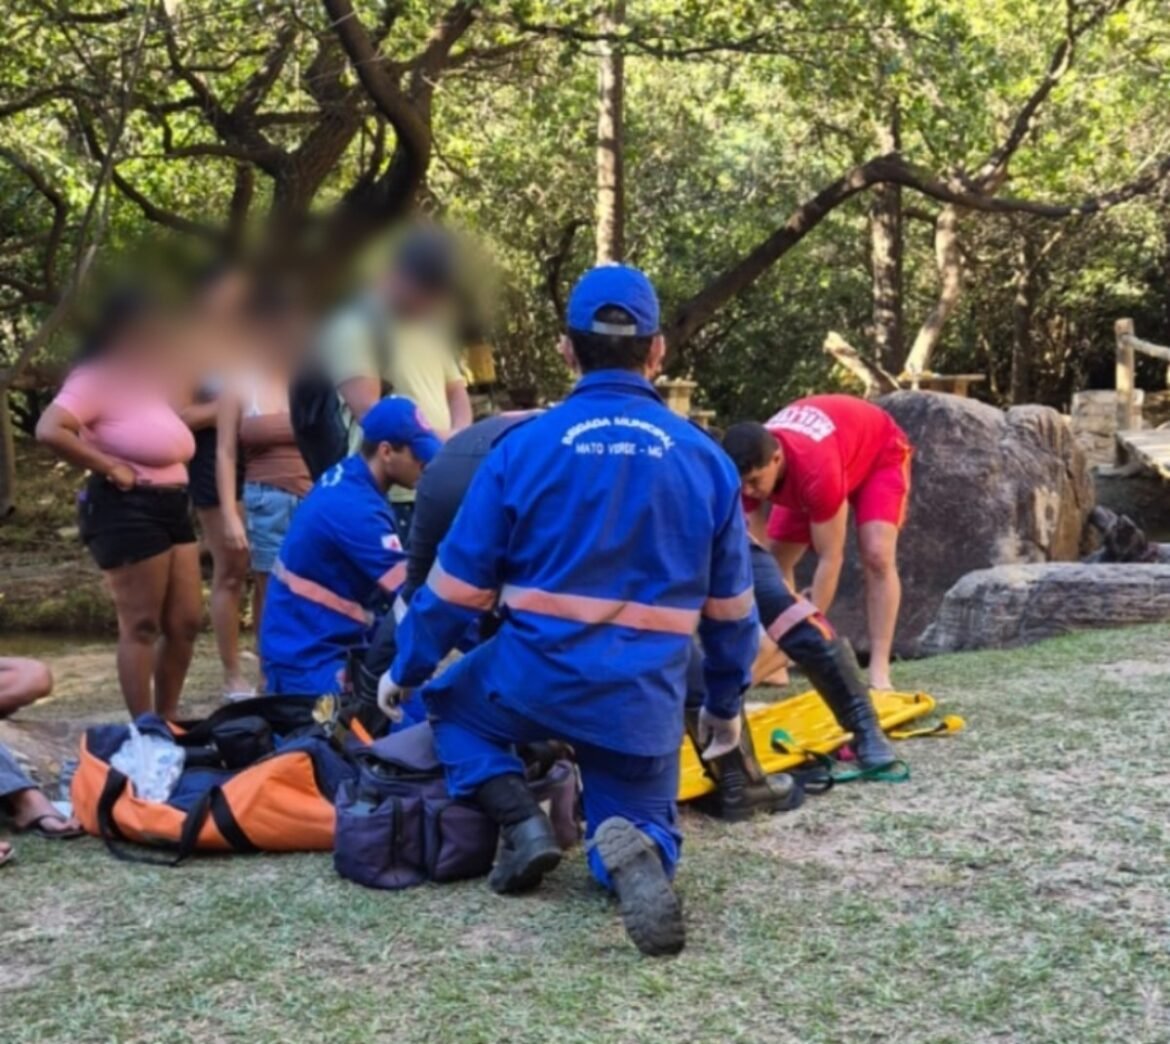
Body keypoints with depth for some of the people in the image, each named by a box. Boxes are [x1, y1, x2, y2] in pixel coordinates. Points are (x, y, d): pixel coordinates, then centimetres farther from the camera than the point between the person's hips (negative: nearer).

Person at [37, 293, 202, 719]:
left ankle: (166, 720, 21)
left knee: (186, 623, 9)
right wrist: (109, 467, -18)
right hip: (127, 512, -9)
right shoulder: (96, 379, -12)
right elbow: (49, 430, -24)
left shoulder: (149, 380, 16)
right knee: (140, 626, -5)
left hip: (171, 509, 9)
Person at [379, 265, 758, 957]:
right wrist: (726, 704, 25)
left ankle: (520, 822, 4)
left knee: (451, 702, 29)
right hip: (645, 701, 2)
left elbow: (459, 585, 1)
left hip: (534, 680, -1)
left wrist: (406, 671, 16)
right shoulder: (706, 460, 3)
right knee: (644, 825, 21)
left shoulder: (524, 447, -3)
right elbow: (730, 607, 10)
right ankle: (634, 848, -17)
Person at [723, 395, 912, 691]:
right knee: (775, 561, -3)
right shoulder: (750, 467, -30)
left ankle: (879, 671, -23)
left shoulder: (817, 471, -47)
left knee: (877, 556, -24)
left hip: (880, 451, -6)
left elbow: (830, 560, -39)